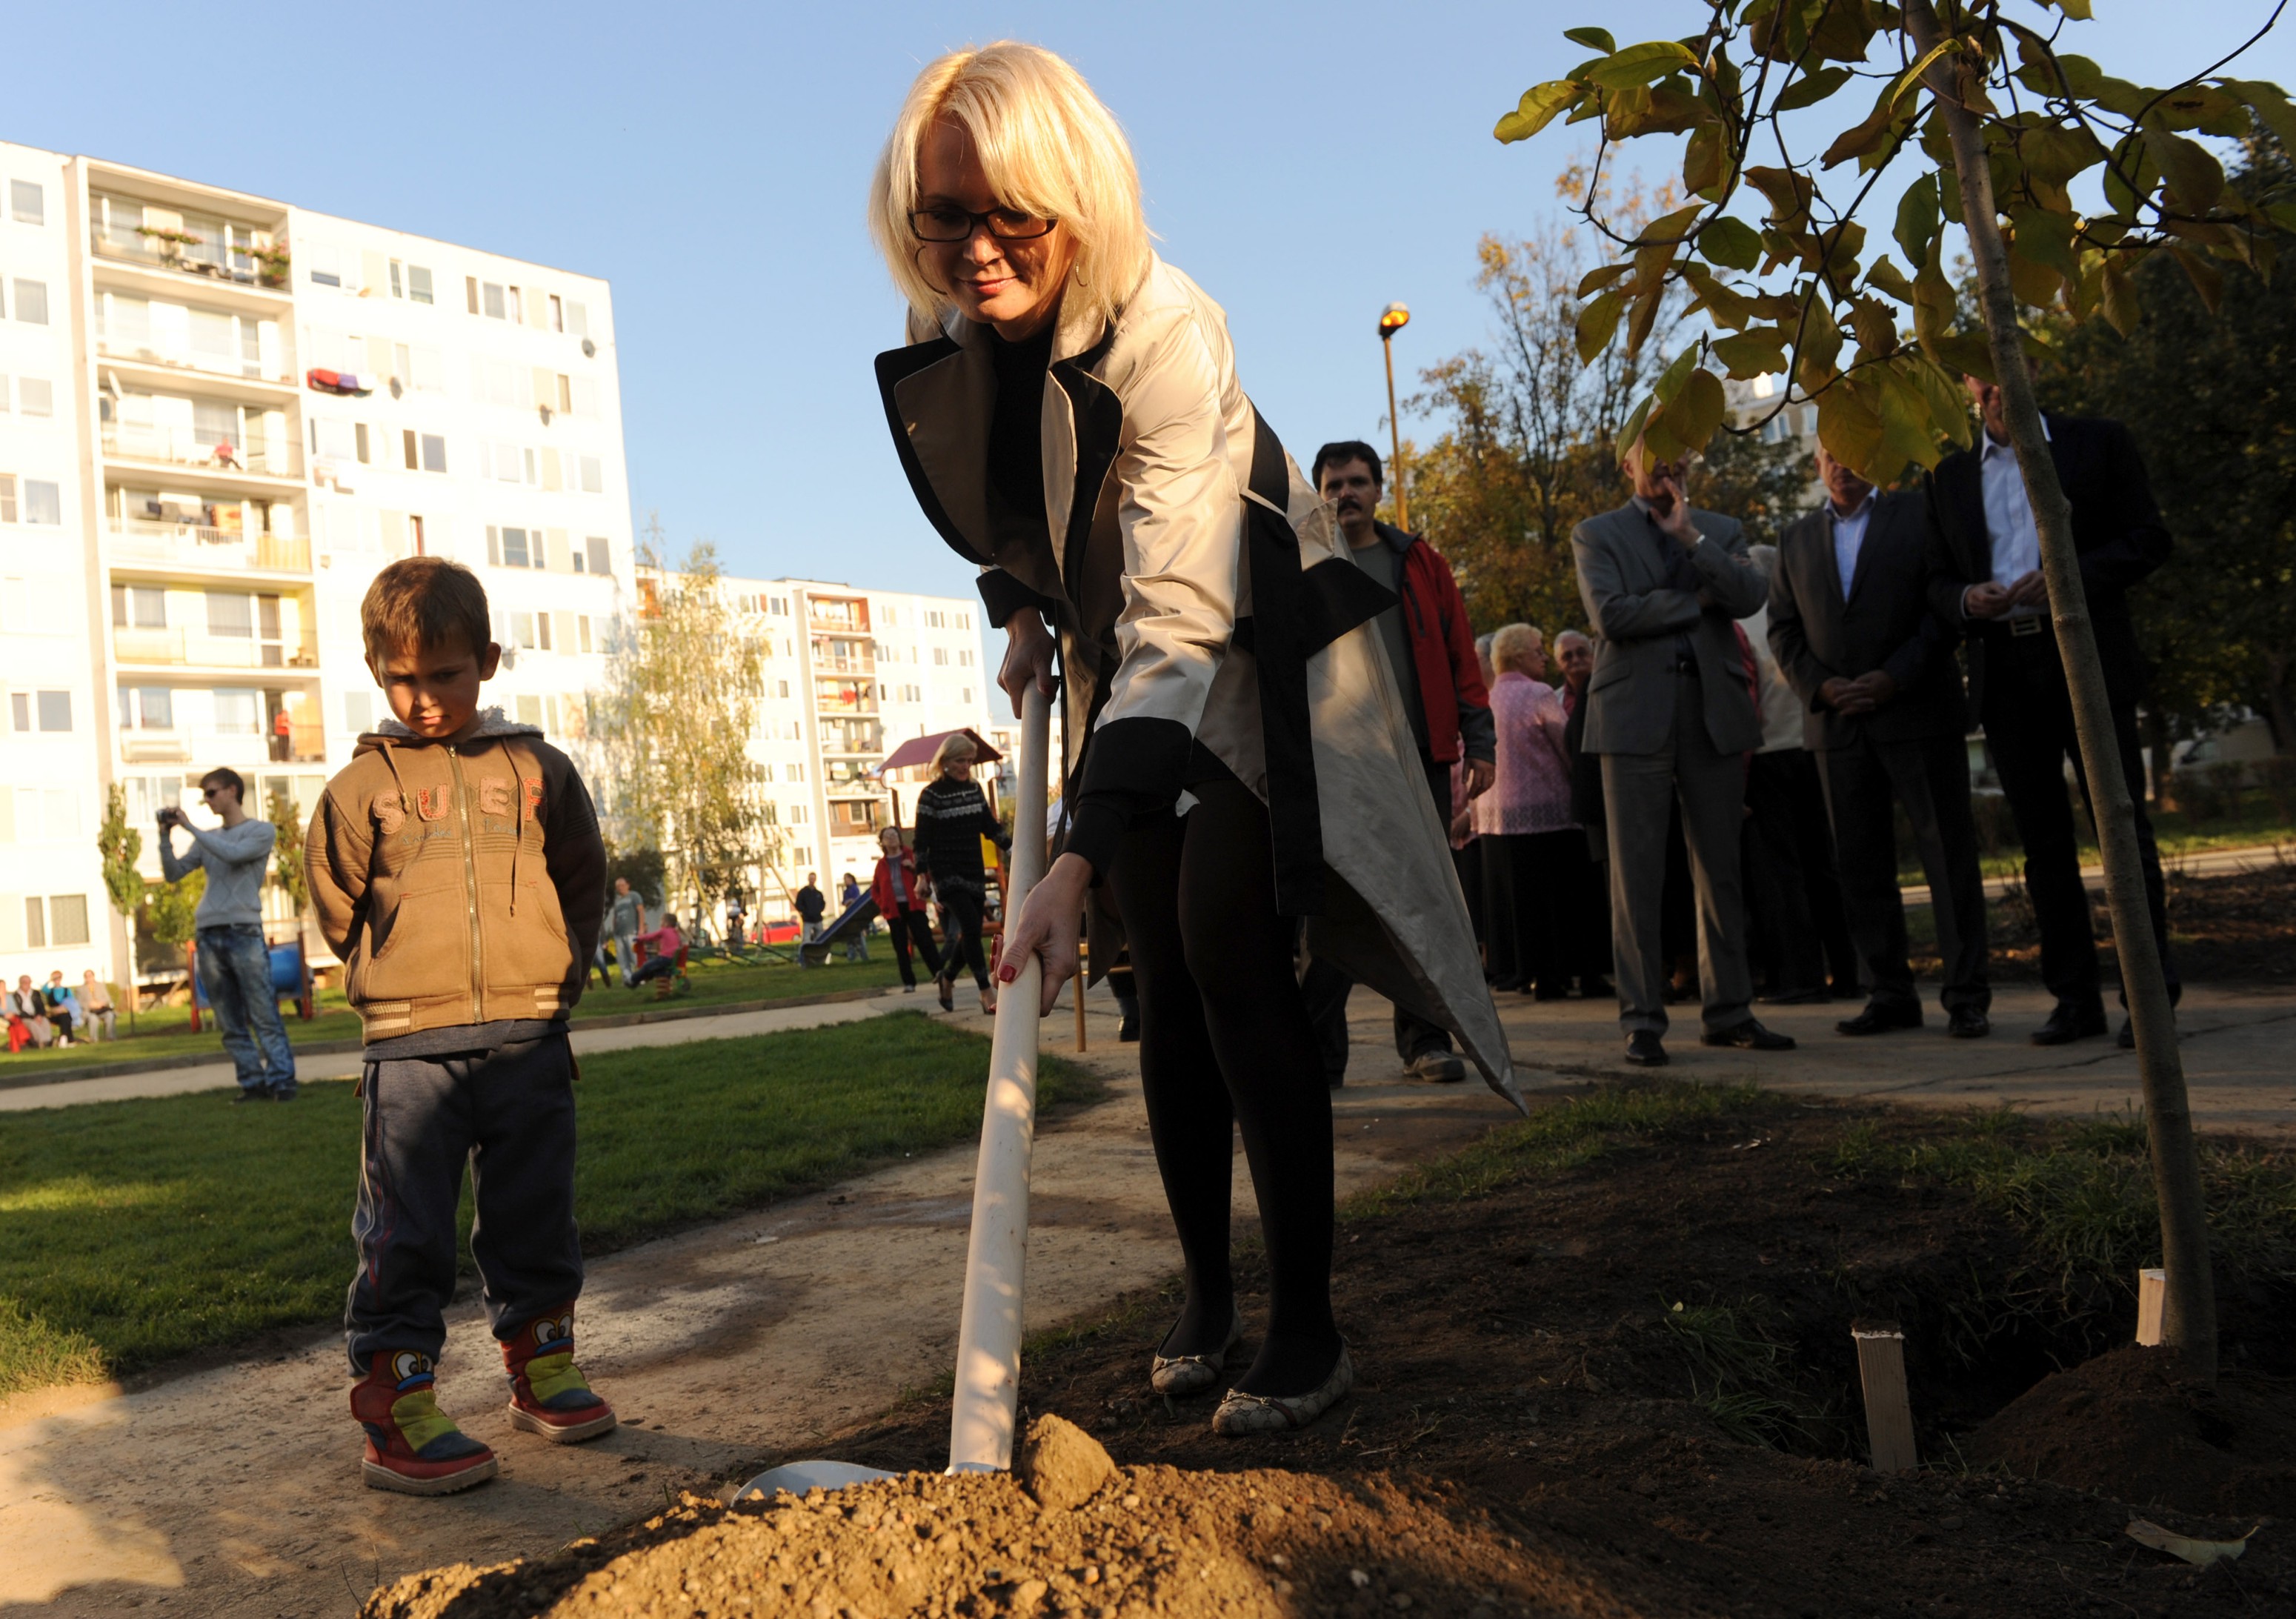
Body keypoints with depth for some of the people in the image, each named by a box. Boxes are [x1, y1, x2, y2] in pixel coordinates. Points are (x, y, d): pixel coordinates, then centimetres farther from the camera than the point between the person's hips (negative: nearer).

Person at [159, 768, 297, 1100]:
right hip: (207, 936, 5)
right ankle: (253, 1083, 4)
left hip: (243, 932, -5)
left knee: (264, 1016, -9)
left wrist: (189, 826, -8)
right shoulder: (207, 838, 21)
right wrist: (166, 836, 2)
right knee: (230, 1023, 2)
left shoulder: (262, 831, 6)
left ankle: (282, 1082, -10)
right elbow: (173, 874, 15)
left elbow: (233, 854, -12)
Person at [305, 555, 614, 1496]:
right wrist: (401, 984, 9)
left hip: (530, 1040, 2)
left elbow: (583, 883, 15)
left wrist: (551, 976, 10)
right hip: (411, 1051, -2)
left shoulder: (538, 772, 5)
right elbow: (338, 907, 13)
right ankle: (396, 1416, 8)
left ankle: (542, 1371, 28)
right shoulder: (361, 788, 2)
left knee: (536, 1221, 12)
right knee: (405, 1239, 0)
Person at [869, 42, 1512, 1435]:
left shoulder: (1167, 337, -31)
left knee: (1230, 955, -15)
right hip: (1129, 670, 6)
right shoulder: (949, 344, -9)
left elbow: (1178, 623, -39)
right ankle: (1209, 1299, 17)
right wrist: (1020, 616, 4)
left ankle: (1308, 1331, -3)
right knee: (1169, 984, 5)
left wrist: (1081, 859, -46)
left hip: (1251, 656, -6)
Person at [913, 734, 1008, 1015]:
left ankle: (946, 979, 29)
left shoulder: (975, 788, 9)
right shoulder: (932, 794, -6)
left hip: (974, 873, 6)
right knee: (971, 927, -18)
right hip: (947, 873, -6)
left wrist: (1012, 844, 1)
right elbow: (922, 839, -5)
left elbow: (989, 826, 15)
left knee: (971, 933, 5)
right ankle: (987, 994, -17)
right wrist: (922, 876, -11)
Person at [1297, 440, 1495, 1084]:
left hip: (1420, 756, 2)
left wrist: (1478, 741, 2)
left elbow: (1459, 653, 11)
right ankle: (1321, 1047, 4)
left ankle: (1424, 1040, 12)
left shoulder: (1420, 563, 14)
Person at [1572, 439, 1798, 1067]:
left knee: (1721, 868, 6)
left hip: (1713, 711, 3)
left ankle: (1729, 1010, 15)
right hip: (1636, 715, -3)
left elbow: (1752, 596, -1)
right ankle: (1642, 1020, 1)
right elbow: (1609, 614, -8)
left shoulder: (1722, 531, 18)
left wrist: (1692, 538, -7)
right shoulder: (1596, 535, 8)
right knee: (1636, 873, -4)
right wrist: (1696, 600, -3)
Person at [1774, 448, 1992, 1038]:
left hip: (1917, 709, -3)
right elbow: (1783, 628, 12)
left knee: (1948, 850, -3)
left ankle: (1967, 998, 2)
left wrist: (1893, 678, -12)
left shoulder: (1920, 513, 5)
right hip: (1837, 720, 4)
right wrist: (1821, 688, -4)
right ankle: (1890, 994, 11)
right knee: (1861, 863, 4)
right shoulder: (1796, 538, 16)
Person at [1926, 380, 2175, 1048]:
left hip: (2087, 661, -3)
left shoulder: (2098, 443, 7)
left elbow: (2150, 537, 1)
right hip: (2004, 674, 3)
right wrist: (1968, 599, -8)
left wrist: (2071, 576, -14)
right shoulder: (1950, 476, 15)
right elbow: (1938, 578, 14)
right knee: (2043, 841, 6)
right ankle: (2075, 997, 12)